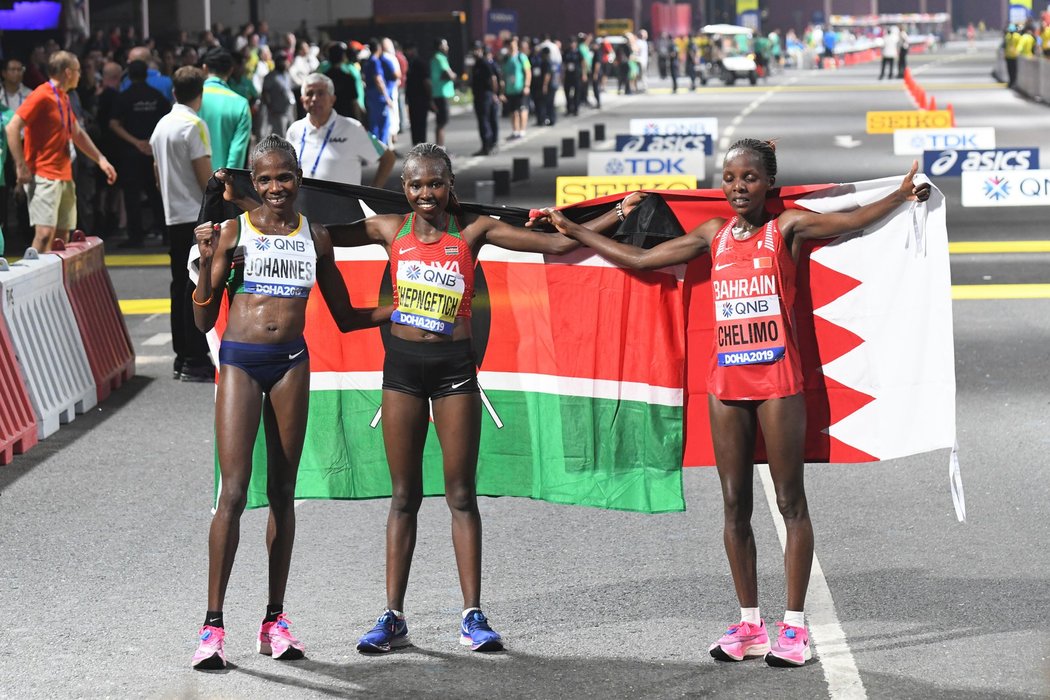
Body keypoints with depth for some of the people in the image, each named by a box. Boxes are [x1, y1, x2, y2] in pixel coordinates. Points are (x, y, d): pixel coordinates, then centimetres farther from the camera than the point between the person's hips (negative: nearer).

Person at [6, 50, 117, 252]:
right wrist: (21, 167, -19)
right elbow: (13, 128, -16)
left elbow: (78, 134, 26)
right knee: (45, 232, -17)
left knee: (62, 235, 7)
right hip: (44, 177, -9)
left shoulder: (64, 98, 16)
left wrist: (101, 159, 18)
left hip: (64, 176, 9)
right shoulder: (42, 96, -12)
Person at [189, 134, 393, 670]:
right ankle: (213, 624, -7)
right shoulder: (234, 232, 2)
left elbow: (346, 317, 19)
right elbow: (204, 320, 3)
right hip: (240, 361, -3)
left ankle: (275, 621, 13)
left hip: (291, 363, 3)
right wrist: (207, 262, -11)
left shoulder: (315, 238, 11)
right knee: (233, 491, -10)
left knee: (283, 491, 6)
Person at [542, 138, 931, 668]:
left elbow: (853, 220, -17)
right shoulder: (713, 235, 11)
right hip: (726, 381, 5)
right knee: (735, 504, 7)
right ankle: (748, 623, 14)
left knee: (790, 500, 0)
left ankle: (794, 625, 4)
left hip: (778, 380, -5)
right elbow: (638, 260, 17)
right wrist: (572, 229, 19)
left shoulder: (787, 227, -2)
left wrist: (901, 195, -33)